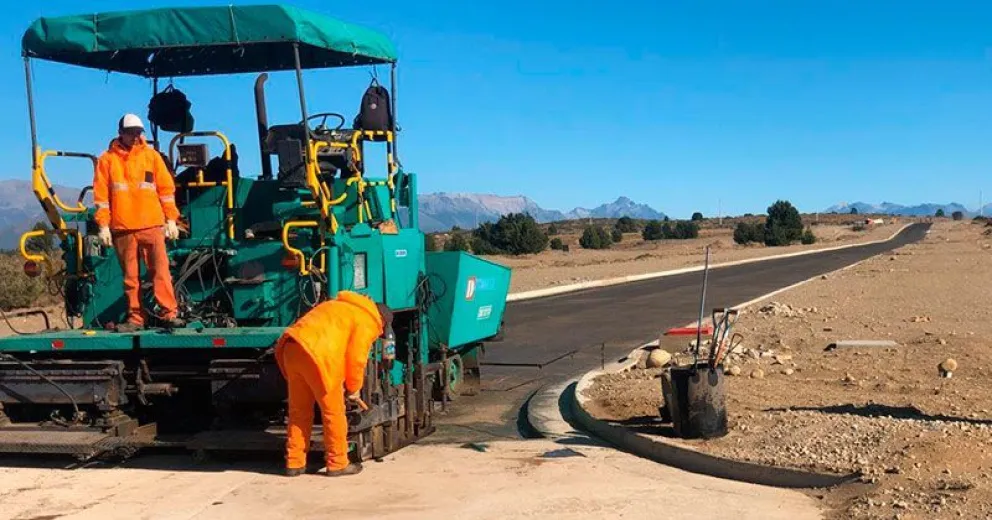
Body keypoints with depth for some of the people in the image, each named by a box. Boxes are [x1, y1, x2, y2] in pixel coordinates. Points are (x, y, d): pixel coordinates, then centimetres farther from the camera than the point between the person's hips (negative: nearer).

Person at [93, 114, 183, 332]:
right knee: (130, 275, 4)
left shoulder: (151, 155, 10)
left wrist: (171, 219, 4)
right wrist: (103, 225, -1)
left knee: (160, 270, -7)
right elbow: (101, 195, 6)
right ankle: (135, 318, 9)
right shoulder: (107, 159, 8)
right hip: (122, 228, 0)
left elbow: (166, 189, 10)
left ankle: (169, 314, -7)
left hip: (152, 225, 0)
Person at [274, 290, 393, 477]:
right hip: (316, 356, -8)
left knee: (299, 412, 17)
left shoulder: (342, 307, 31)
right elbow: (356, 359, -2)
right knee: (333, 413, 5)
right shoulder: (368, 322, 4)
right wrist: (353, 388, 12)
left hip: (291, 349, 8)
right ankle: (337, 464, 13)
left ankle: (294, 463, 22)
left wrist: (342, 382, 28)